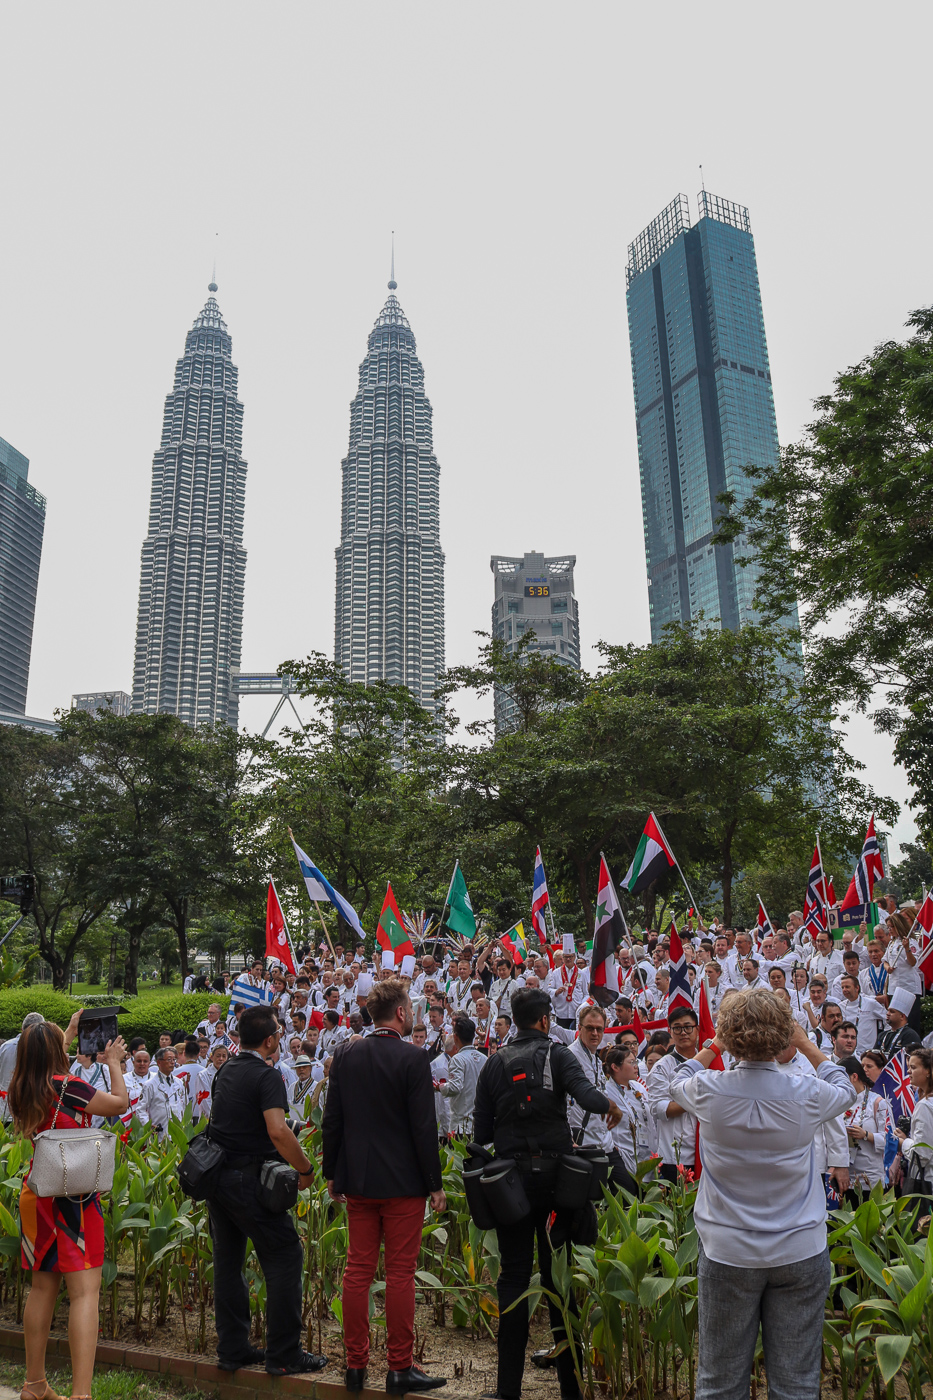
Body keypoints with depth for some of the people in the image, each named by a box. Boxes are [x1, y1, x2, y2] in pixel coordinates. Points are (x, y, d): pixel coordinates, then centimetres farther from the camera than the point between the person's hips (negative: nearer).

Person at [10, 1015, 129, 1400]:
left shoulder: (22, 1089, 1)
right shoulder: (68, 1086, -18)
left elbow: (43, 1063, 26)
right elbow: (120, 1103, -6)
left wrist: (69, 1032, 35)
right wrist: (113, 1062, 7)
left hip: (36, 1193, 8)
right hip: (73, 1196, -8)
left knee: (43, 1285, 18)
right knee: (85, 1291, -6)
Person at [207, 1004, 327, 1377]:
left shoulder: (224, 1072, 11)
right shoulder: (266, 1076, -15)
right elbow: (278, 1131, -26)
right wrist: (305, 1169, -14)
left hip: (215, 1176, 8)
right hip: (248, 1179, -8)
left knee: (228, 1261, 16)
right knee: (284, 1257, 1)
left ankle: (232, 1350, 23)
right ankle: (284, 1356, 4)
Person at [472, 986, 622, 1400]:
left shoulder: (495, 1062, 1)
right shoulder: (557, 1055, -5)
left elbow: (482, 1131, 1)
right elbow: (586, 1093, -22)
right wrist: (611, 1104, -1)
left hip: (511, 1176, 1)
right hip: (553, 1175, -1)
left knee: (513, 1276, 7)